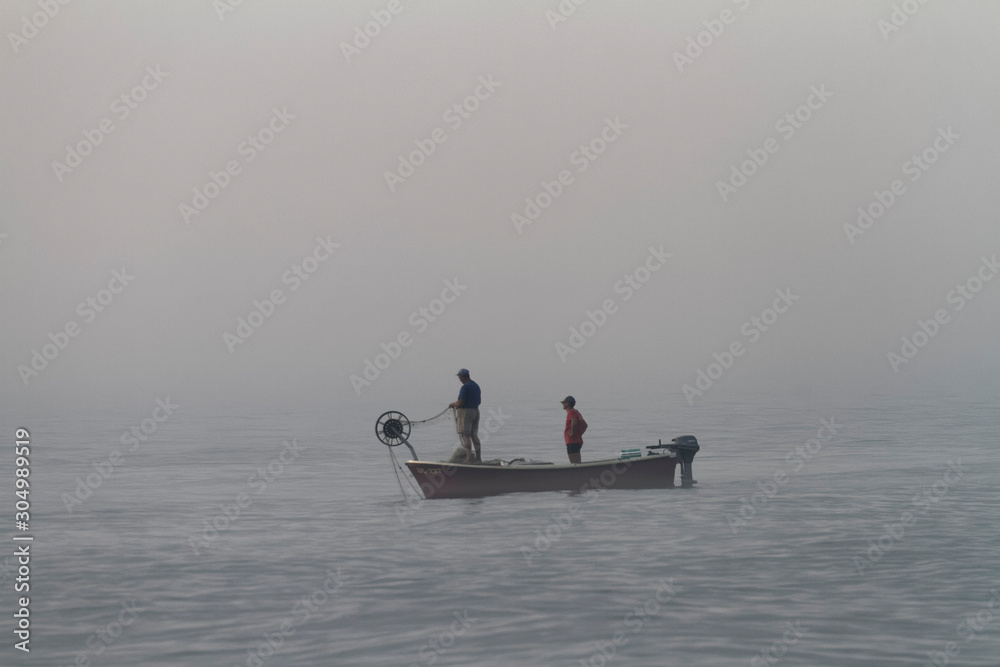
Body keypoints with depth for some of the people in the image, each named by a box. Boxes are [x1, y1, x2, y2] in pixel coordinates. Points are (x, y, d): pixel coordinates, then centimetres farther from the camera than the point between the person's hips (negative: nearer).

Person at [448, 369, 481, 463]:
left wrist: (453, 404, -1)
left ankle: (469, 457, -12)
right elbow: (479, 401, 18)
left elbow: (460, 403, -19)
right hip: (475, 411, 9)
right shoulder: (476, 386, 12)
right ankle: (478, 457, 16)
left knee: (465, 435, -7)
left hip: (465, 412, -9)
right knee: (474, 435, 14)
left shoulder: (465, 387, -16)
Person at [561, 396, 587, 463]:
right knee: (577, 463, 12)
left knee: (575, 464, -12)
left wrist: (572, 432, -20)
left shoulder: (571, 412, -11)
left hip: (572, 442, -10)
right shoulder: (576, 412, 18)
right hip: (578, 441, 10)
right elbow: (585, 425, 27)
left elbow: (574, 422, -32)